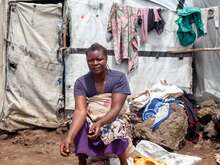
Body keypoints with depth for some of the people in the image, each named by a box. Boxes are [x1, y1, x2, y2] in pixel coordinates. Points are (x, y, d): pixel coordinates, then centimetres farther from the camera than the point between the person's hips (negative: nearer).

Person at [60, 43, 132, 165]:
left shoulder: (119, 78, -15)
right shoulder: (81, 83, -12)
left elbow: (116, 108, -23)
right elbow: (80, 111, -24)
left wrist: (100, 123, -44)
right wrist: (69, 137, -42)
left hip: (113, 121, -1)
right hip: (89, 123, 2)